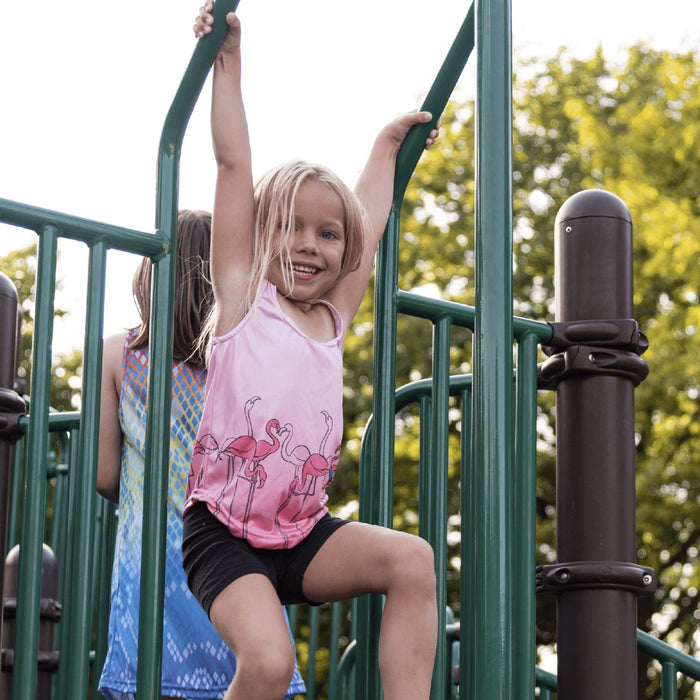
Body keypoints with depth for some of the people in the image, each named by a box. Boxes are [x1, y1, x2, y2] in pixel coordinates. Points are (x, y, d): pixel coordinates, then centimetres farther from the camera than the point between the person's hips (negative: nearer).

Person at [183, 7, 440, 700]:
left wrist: (388, 144, 40)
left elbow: (368, 220, 29)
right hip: (223, 530, -5)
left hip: (304, 534, 5)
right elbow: (233, 163, 0)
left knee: (412, 558, -21)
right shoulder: (243, 297, 2)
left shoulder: (333, 318, 14)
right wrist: (228, 58, 0)